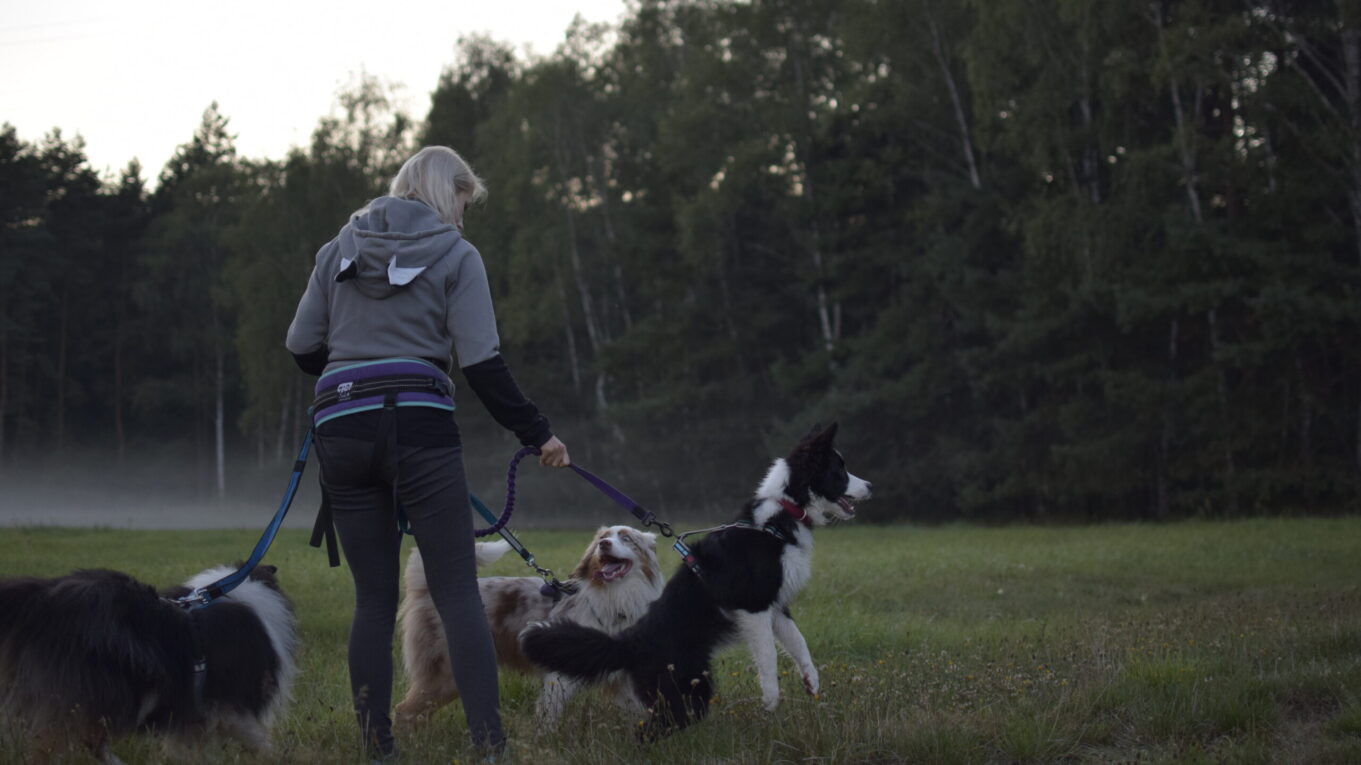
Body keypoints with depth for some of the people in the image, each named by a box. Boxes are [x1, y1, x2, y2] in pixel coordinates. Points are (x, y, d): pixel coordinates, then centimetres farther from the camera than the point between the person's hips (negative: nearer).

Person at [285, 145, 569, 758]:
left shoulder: (340, 248, 14)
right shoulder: (455, 256, 3)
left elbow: (302, 348, 13)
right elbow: (482, 365, -4)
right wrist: (536, 434, 3)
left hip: (341, 431, 4)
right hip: (419, 427, -4)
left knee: (374, 598, 9)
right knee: (458, 594, -4)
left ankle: (377, 747, 7)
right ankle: (489, 742, -13)